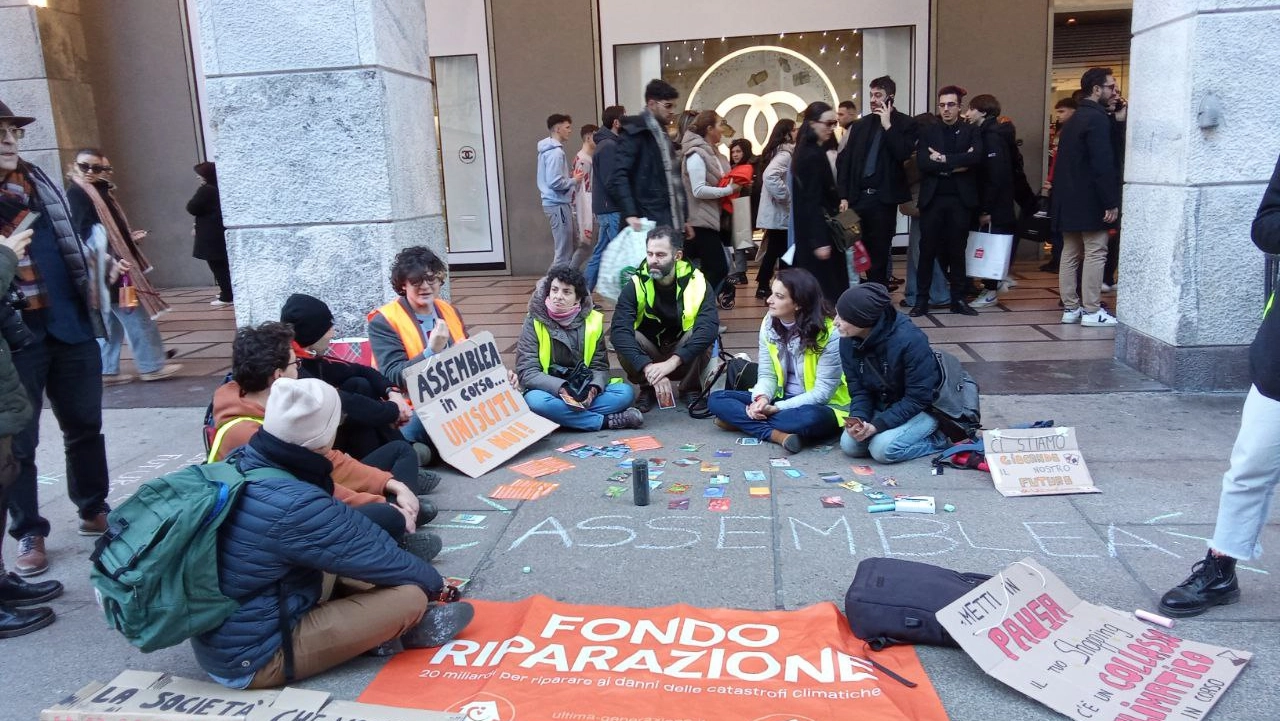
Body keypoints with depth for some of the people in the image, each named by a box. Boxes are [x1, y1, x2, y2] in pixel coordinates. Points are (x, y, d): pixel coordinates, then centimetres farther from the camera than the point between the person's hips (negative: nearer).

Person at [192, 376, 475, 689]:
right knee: (410, 594, -13)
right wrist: (436, 583, 2)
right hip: (256, 659, -9)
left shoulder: (241, 463, -5)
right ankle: (410, 626, 17)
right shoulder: (295, 507, -30)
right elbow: (379, 561, -15)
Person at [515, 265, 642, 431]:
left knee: (626, 392, -18)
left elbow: (600, 366, 1)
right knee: (536, 401, -36)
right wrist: (562, 388, -29)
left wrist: (593, 388, -22)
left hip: (582, 392, 2)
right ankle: (608, 421, -26)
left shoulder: (592, 321, 0)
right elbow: (527, 372, -14)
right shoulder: (535, 322, -7)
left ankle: (565, 417, -25)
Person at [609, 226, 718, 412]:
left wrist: (671, 362, -44)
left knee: (702, 334, -30)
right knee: (622, 338, -29)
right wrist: (648, 368, -45)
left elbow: (709, 327, -33)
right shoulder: (635, 286, -17)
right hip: (647, 356, 0)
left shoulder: (696, 283, -17)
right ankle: (647, 389, -2)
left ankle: (690, 388, -3)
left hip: (684, 359, 0)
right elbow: (619, 330, -31)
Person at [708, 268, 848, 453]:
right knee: (716, 400, -13)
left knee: (810, 418, -42)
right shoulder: (769, 324, -2)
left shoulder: (829, 333, -18)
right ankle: (778, 434, -30)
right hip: (779, 400, 6)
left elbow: (823, 391, -18)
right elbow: (766, 375, 0)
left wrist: (777, 408, -23)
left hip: (816, 407, -5)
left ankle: (742, 421, -24)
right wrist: (762, 398, -23)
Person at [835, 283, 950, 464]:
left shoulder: (910, 340, -31)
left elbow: (919, 398, -26)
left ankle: (936, 440, -2)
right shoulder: (848, 341, -12)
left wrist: (877, 425, -31)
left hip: (923, 408, -6)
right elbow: (858, 389, -5)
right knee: (849, 445, -14)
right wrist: (858, 419, -25)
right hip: (882, 407, 6)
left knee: (883, 449, -27)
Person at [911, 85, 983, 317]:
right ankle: (921, 299, 7)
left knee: (958, 250, 6)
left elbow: (976, 157, -12)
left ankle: (958, 299, 13)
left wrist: (944, 159, -14)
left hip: (961, 199, 0)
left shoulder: (971, 132, 7)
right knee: (927, 250, 1)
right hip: (933, 198, 0)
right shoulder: (927, 133, 7)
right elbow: (922, 162, -9)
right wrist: (957, 164, -12)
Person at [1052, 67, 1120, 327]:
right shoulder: (1097, 119, -13)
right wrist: (1111, 202, -18)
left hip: (1069, 199, 9)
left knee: (1070, 252, 10)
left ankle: (1070, 308, 15)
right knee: (1095, 253, -4)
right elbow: (1103, 164, -19)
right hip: (1090, 200, -9)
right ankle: (1091, 311, -1)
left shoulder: (1074, 120, 15)